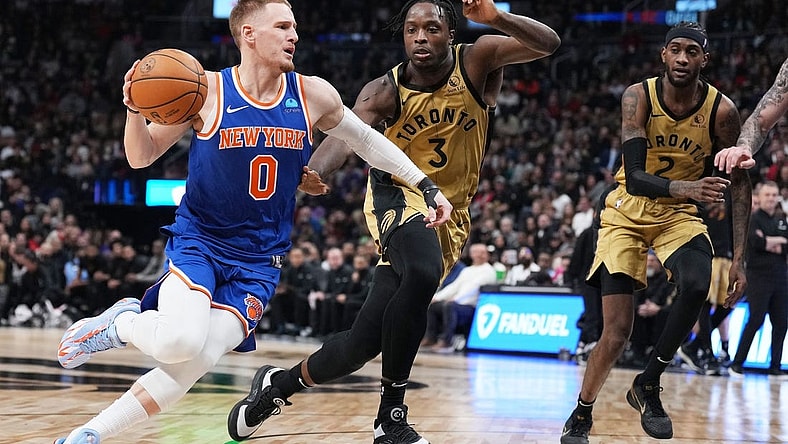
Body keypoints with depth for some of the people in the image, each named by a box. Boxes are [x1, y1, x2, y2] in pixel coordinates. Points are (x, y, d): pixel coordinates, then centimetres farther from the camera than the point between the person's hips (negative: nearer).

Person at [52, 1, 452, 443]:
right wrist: (135, 109, -22)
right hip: (198, 241, -3)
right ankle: (121, 323, 5)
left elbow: (367, 140, 14)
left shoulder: (313, 95, -2)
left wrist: (427, 186, 11)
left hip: (258, 261, 3)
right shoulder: (207, 91, -10)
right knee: (179, 342, -30)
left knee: (194, 364, -14)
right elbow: (142, 157, -2)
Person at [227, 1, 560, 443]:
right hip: (398, 196, -2)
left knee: (364, 341, -4)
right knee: (422, 272, -38)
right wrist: (312, 171, -52)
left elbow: (548, 43, -22)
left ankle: (278, 384, 24)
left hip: (447, 215, 2)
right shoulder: (385, 91, -12)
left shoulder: (477, 61, -10)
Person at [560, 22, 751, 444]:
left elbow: (740, 183, -6)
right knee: (617, 331, -9)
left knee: (697, 286, -30)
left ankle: (647, 385, -9)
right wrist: (683, 188, -47)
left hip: (679, 215, 1)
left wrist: (738, 258, -13)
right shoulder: (638, 97, -18)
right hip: (627, 213, -1)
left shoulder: (721, 109, -14)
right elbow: (634, 178, -27)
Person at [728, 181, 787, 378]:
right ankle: (737, 363, -6)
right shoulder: (753, 219, 0)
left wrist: (770, 245, -9)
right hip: (759, 276, -6)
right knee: (756, 320, -12)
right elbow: (757, 242, -18)